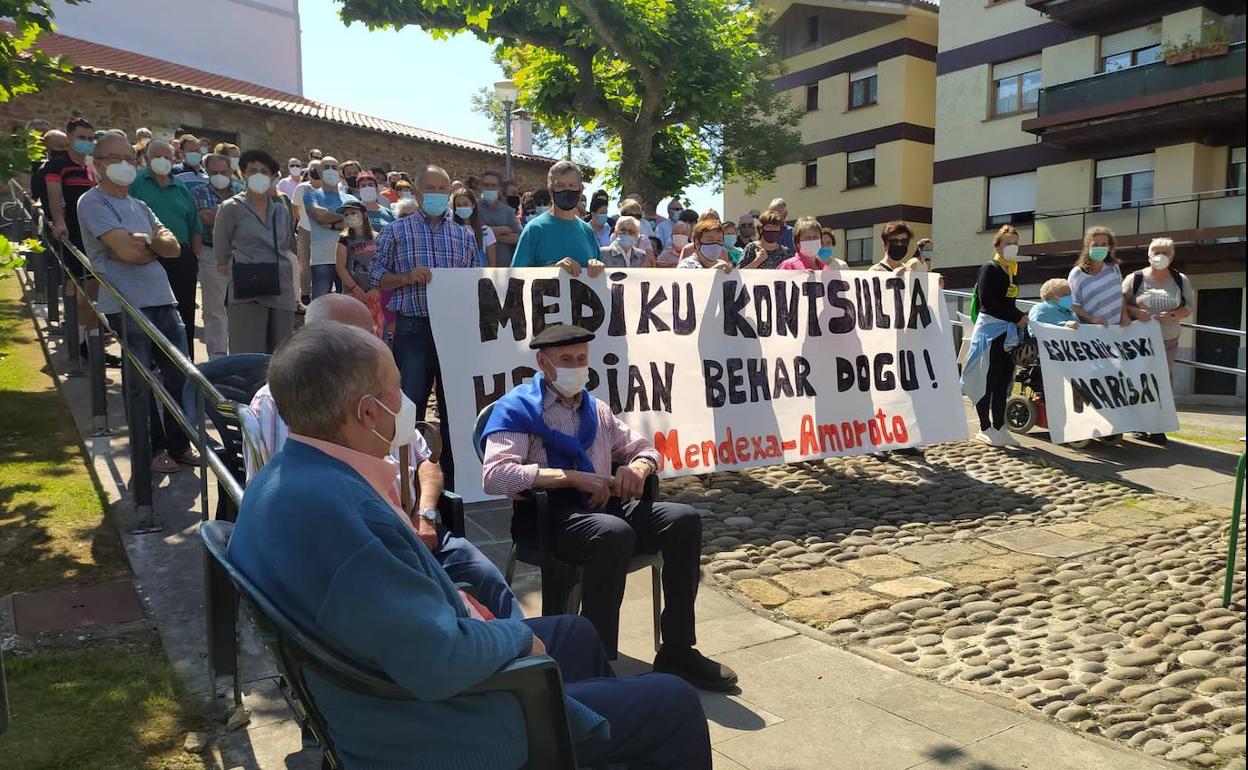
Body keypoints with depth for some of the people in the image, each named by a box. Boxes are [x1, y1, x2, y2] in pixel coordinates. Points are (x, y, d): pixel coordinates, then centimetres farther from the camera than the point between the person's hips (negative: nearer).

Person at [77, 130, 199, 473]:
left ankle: (179, 444, 19)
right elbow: (127, 251, -16)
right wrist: (157, 245, 2)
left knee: (181, 374, 7)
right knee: (139, 383, 3)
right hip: (127, 305, -7)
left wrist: (145, 242, -11)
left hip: (163, 300, 7)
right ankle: (151, 451, 15)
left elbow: (173, 247, 7)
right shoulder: (93, 203, -4)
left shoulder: (139, 206, 19)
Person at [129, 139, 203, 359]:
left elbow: (196, 227, 16)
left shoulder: (182, 189, 14)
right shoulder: (136, 182, 2)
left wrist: (194, 257, 8)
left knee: (184, 316, 6)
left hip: (182, 260, 4)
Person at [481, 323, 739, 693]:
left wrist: (637, 467, 3)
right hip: (551, 517, -7)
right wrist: (572, 477, -19)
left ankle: (677, 652, -6)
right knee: (615, 533, -36)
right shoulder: (518, 408, 1)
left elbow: (644, 448, 30)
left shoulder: (596, 410, 23)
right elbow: (494, 475, -15)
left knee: (685, 519, -13)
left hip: (604, 507, 7)